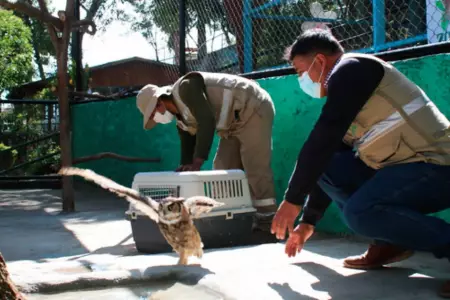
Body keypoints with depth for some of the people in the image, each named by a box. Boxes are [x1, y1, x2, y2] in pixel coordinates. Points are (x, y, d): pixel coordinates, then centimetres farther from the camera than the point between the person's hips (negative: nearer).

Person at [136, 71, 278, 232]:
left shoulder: (185, 88, -19)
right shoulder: (181, 116, 11)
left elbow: (207, 121, -28)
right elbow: (187, 144, 13)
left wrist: (197, 163, -29)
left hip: (254, 109, -10)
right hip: (236, 122, 10)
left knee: (255, 167, -13)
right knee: (223, 168, 7)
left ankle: (267, 220, -10)